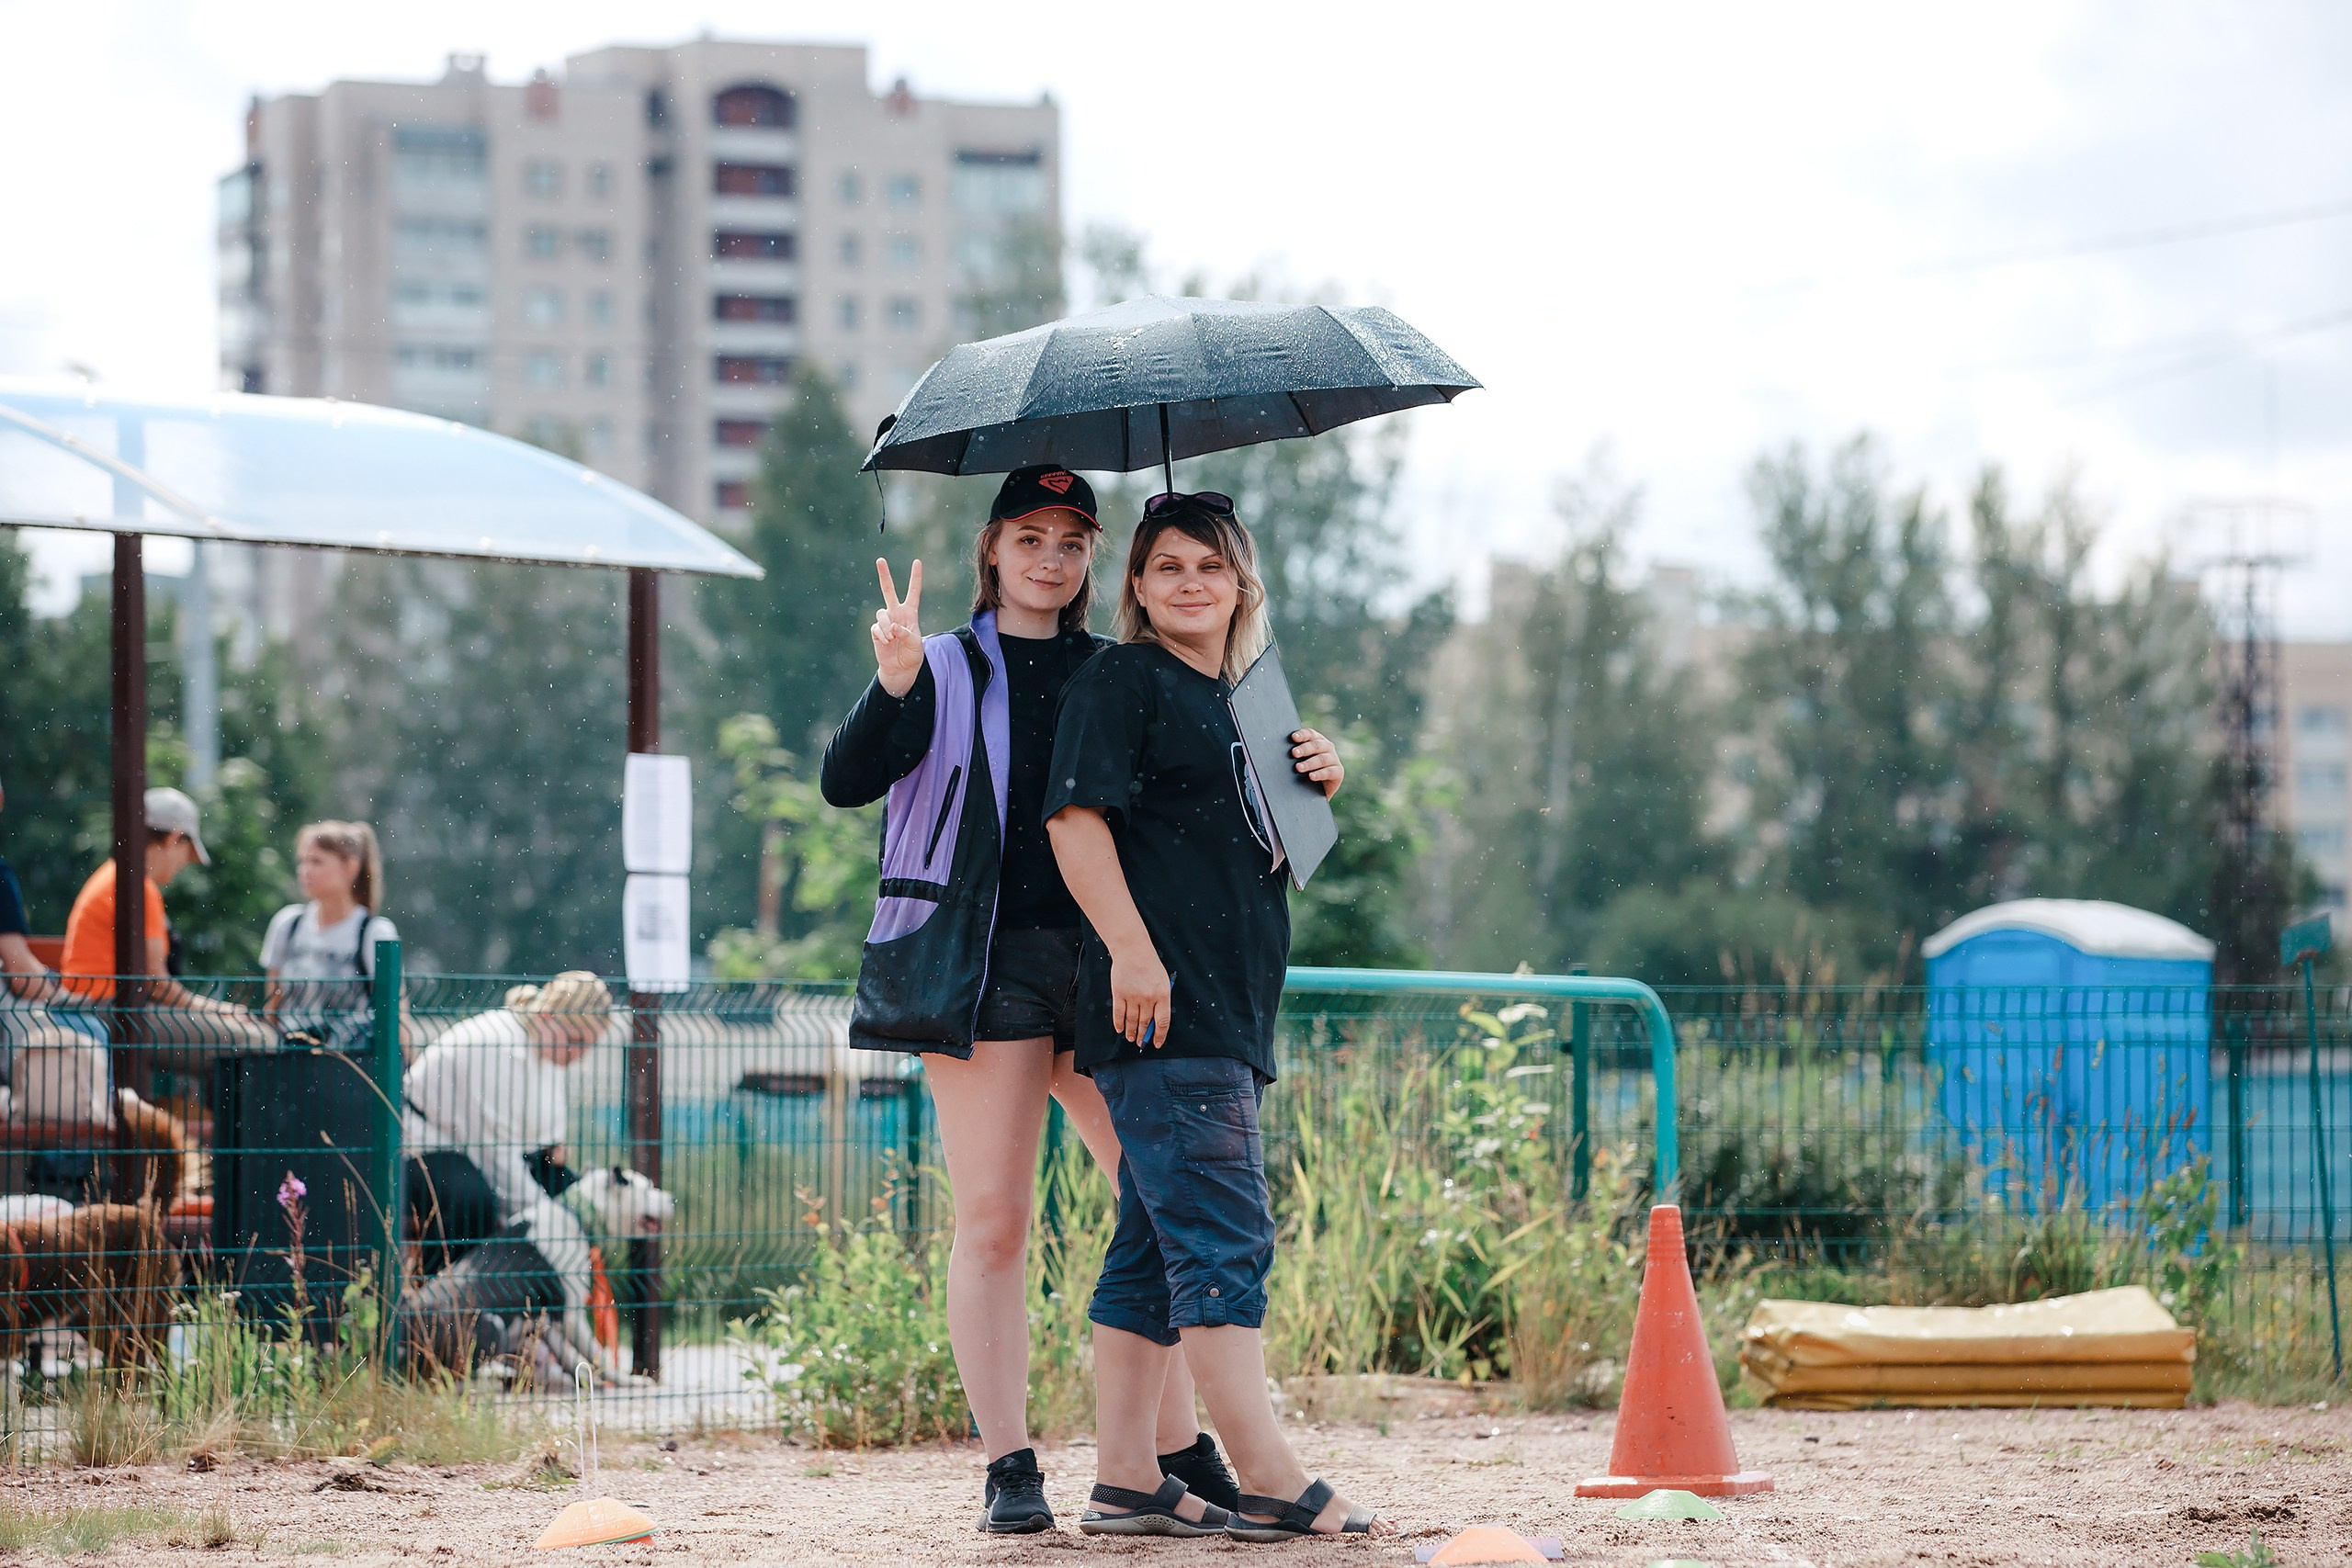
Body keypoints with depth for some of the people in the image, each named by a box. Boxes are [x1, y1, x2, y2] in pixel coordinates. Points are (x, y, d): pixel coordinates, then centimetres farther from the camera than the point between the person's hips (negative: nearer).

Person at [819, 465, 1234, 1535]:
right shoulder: (944, 670, 7)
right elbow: (845, 783, -4)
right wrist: (892, 685, -21)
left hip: (1100, 955, 3)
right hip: (983, 964, -3)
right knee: (992, 1221, -5)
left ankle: (1180, 1449, 7)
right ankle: (1008, 1468, -1)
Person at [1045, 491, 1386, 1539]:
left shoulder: (1238, 701, 22)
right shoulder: (1120, 682, -3)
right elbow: (1076, 816, -14)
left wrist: (1311, 788, 12)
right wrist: (1132, 950, -23)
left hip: (1228, 1011, 9)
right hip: (1160, 1011, -9)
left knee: (1154, 1245, 8)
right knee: (1222, 1235, -14)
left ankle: (1124, 1483, 10)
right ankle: (1270, 1484, -18)